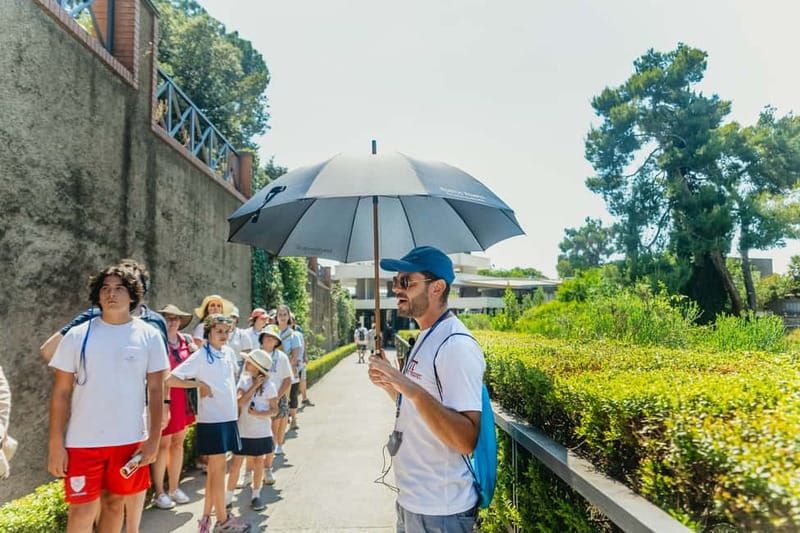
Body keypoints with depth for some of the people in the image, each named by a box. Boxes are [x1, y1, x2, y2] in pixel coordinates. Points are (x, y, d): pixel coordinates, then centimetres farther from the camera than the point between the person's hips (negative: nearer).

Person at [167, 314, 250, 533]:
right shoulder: (200, 356, -13)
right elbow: (171, 379, -18)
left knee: (215, 468, 14)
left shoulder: (229, 352, 6)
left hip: (229, 417, 7)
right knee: (218, 468, 3)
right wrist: (200, 384, -16)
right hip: (212, 419, -7)